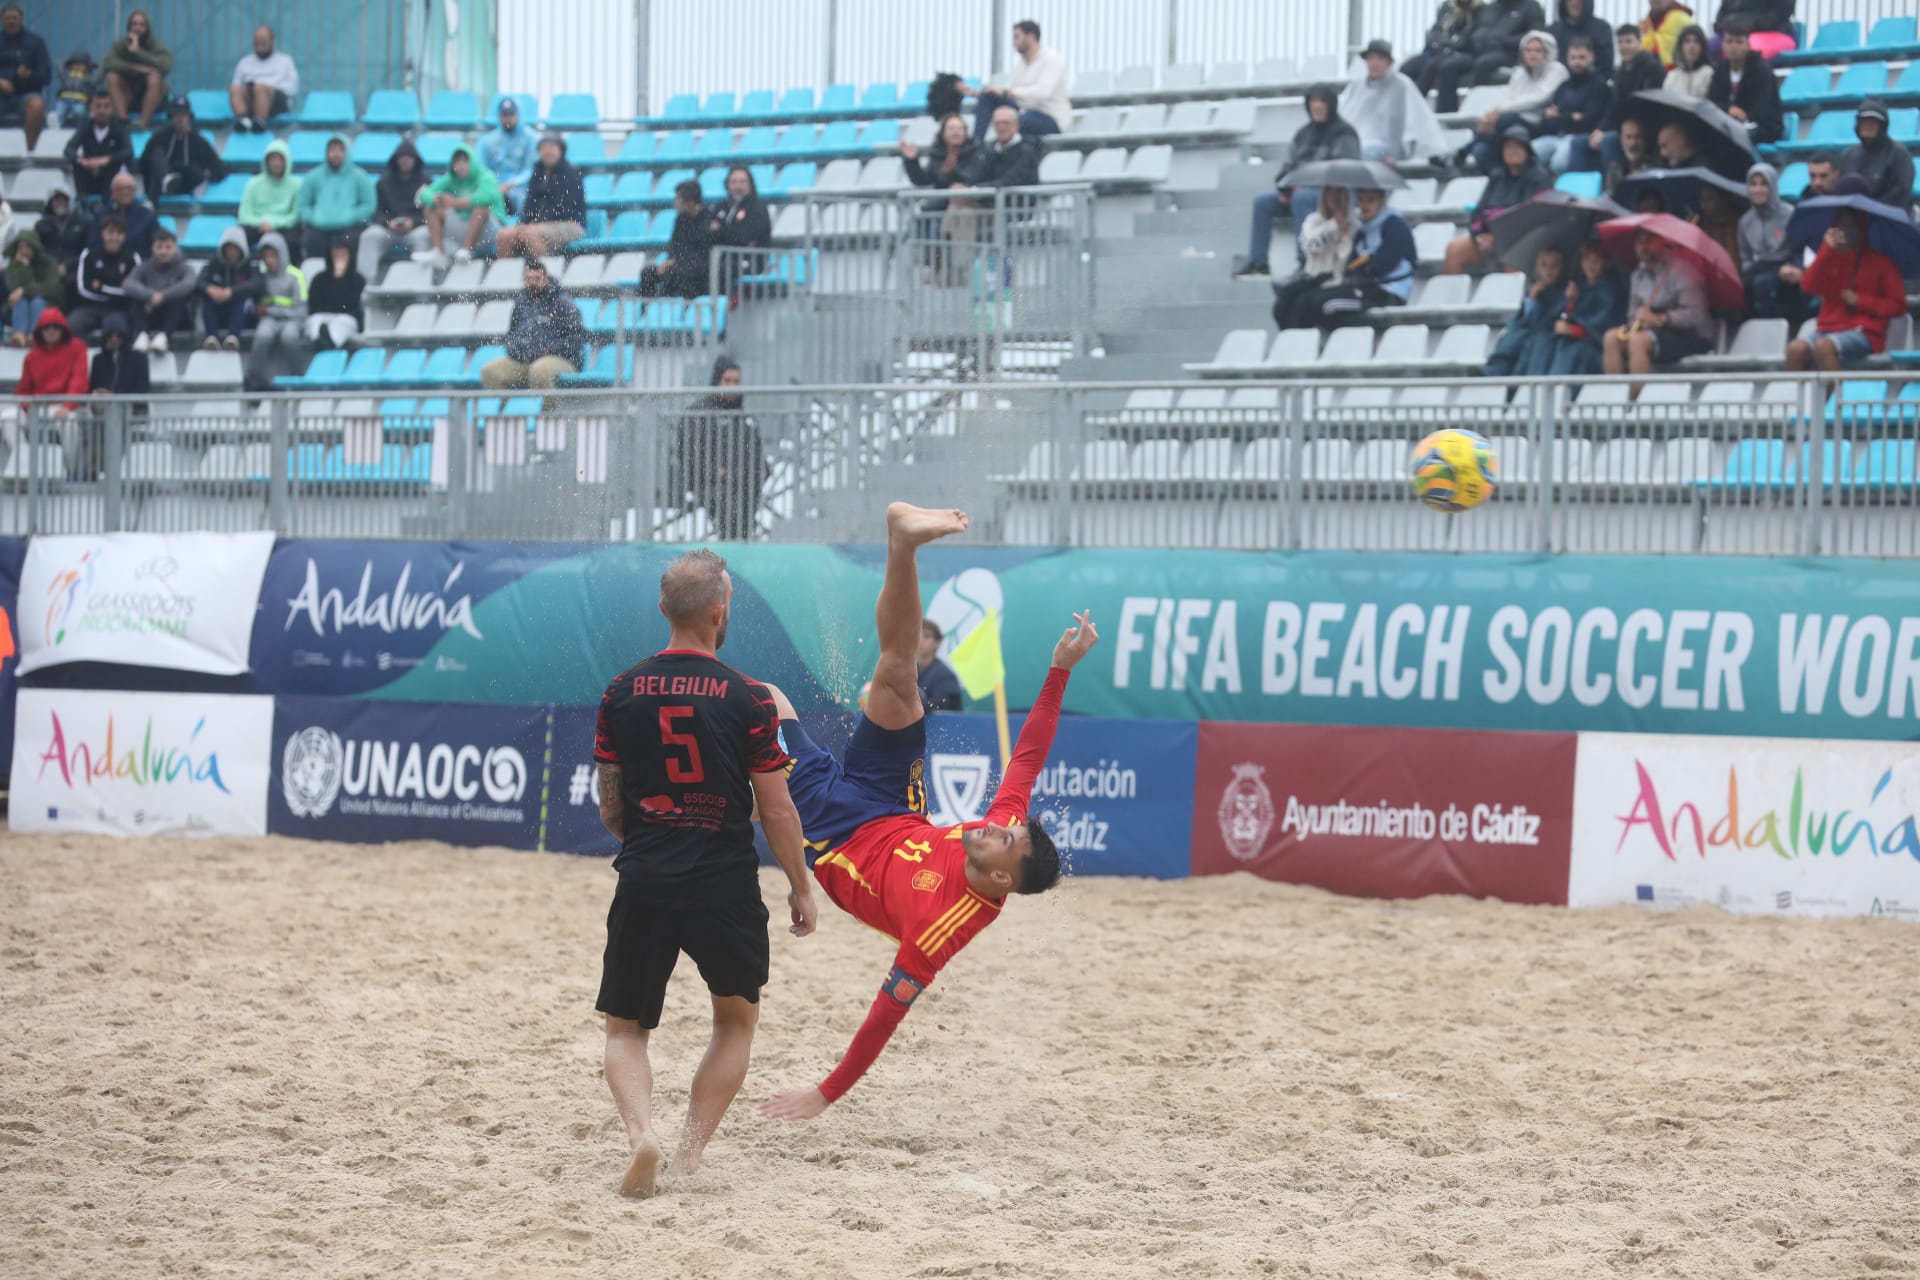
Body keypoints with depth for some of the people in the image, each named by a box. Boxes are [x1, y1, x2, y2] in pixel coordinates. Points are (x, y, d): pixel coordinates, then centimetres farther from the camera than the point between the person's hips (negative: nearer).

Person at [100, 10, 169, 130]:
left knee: (155, 76, -31)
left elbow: (166, 65, -29)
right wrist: (134, 68, -30)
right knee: (112, 76, -24)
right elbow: (106, 64, -21)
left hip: (153, 97, -2)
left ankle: (144, 123, -35)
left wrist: (137, 51, -32)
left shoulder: (156, 45, -9)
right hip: (128, 97, 2)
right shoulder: (120, 44, -4)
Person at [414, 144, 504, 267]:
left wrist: (456, 202, -34)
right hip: (463, 228, 6)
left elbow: (487, 196, -33)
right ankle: (438, 253, -25)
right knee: (431, 209, -6)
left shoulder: (485, 177, -10)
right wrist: (435, 199, -28)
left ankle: (467, 250, -42)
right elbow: (425, 193, -3)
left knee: (481, 208, -35)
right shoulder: (451, 179, 6)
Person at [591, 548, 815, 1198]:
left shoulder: (621, 693, 2)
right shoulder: (749, 699, -7)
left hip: (644, 884, 2)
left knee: (626, 1030, 13)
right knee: (736, 1022, 20)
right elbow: (776, 811, -3)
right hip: (727, 887, -1)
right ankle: (689, 1154, 9)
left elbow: (610, 808, 10)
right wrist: (801, 889, 10)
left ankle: (641, 1133, -15)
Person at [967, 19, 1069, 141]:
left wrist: (1006, 92, -32)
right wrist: (975, 92, -4)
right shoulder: (1019, 65, 12)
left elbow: (1042, 92, -28)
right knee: (986, 94, -6)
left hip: (1052, 120, -8)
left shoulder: (1053, 59, -13)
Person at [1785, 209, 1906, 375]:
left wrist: (1860, 301, -7)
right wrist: (1827, 249, -7)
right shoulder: (1829, 259, 17)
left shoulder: (1880, 261, 8)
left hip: (1865, 333, -4)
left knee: (1824, 346, -36)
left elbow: (1898, 305, 4)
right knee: (1796, 348, -29)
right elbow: (1809, 287, -1)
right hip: (1827, 329, 4)